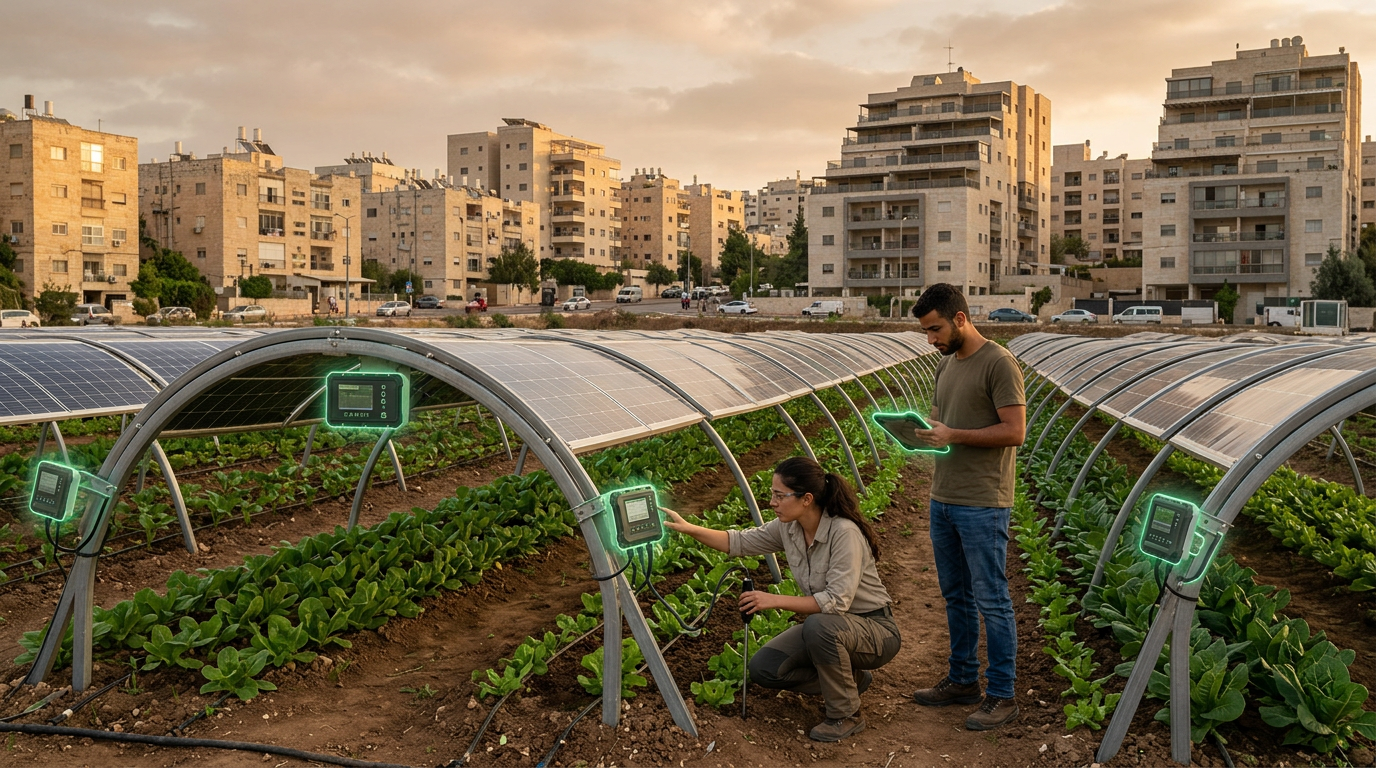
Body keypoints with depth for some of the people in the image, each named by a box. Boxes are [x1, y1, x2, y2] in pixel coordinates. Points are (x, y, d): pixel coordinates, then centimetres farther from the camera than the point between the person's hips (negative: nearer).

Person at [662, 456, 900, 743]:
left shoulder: (844, 533, -29)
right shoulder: (788, 528, -6)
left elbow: (837, 601, -32)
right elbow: (740, 542, 4)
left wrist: (775, 600, -28)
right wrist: (688, 528, -8)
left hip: (875, 629, -7)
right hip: (827, 629, 7)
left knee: (820, 625, -37)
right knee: (762, 668, -6)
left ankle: (846, 716, -14)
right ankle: (851, 678, 12)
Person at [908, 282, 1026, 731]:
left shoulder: (998, 364, -12)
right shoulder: (946, 364, 13)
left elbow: (1015, 431, -16)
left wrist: (953, 435, -21)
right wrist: (922, 429, -1)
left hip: (982, 505, -8)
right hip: (943, 498, 8)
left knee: (991, 600, -1)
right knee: (955, 596, 16)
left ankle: (1002, 696, 9)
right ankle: (962, 681, 29)